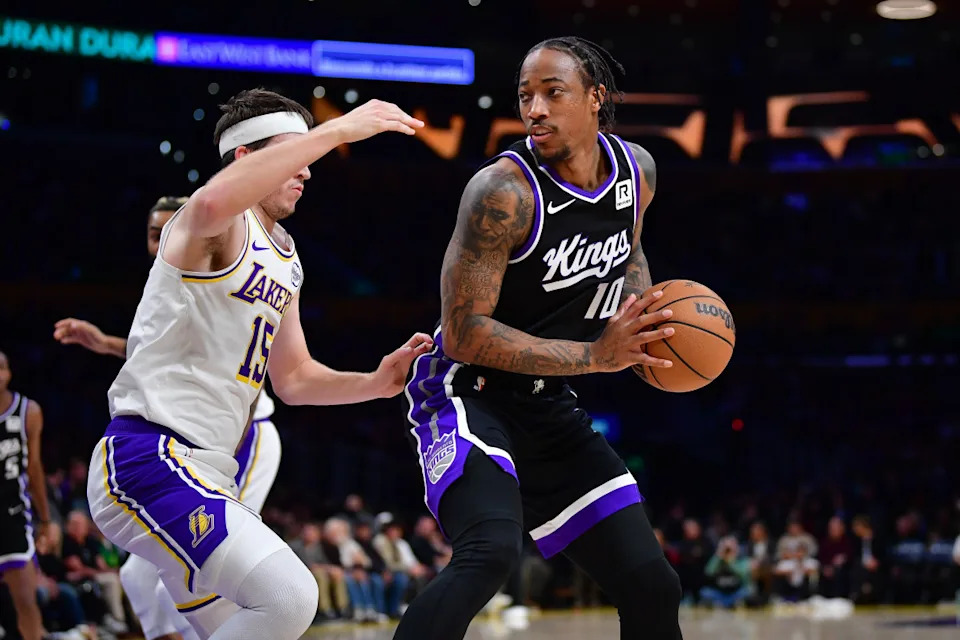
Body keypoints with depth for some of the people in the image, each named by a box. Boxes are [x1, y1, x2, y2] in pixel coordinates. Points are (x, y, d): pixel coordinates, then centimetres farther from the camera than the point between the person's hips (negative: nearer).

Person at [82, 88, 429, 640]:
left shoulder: (286, 261, 20)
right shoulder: (223, 227, -9)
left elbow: (293, 379, 26)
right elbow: (211, 204, -36)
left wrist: (377, 383, 8)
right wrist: (336, 130, -33)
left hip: (208, 476, 10)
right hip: (148, 459, -10)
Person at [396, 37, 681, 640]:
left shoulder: (637, 170, -1)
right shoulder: (504, 190, -22)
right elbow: (463, 332, -22)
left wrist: (646, 319, 0)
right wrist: (595, 355, -25)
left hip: (550, 408, 7)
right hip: (468, 392, -7)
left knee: (653, 587, 4)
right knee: (491, 551, -35)